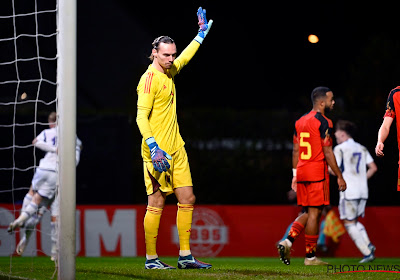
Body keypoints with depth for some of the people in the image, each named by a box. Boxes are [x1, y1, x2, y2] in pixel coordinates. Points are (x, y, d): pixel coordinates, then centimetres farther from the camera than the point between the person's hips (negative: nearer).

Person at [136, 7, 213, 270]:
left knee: (187, 199, 6)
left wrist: (202, 33, 42)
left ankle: (185, 255, 11)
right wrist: (153, 146, -26)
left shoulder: (169, 72, 13)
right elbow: (141, 116, -18)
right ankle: (151, 258, 0)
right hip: (158, 151, -9)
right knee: (157, 203, -6)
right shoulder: (150, 78, -12)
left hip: (176, 149, 9)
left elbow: (185, 58, 36)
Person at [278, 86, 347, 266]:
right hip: (317, 173, -8)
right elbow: (328, 153, -13)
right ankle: (310, 256, 1)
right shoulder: (323, 123, -11)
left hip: (302, 172, 8)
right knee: (314, 213, -2)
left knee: (308, 212, 15)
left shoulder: (300, 122, 13)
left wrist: (295, 175, 20)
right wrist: (339, 176, -8)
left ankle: (288, 242, -1)